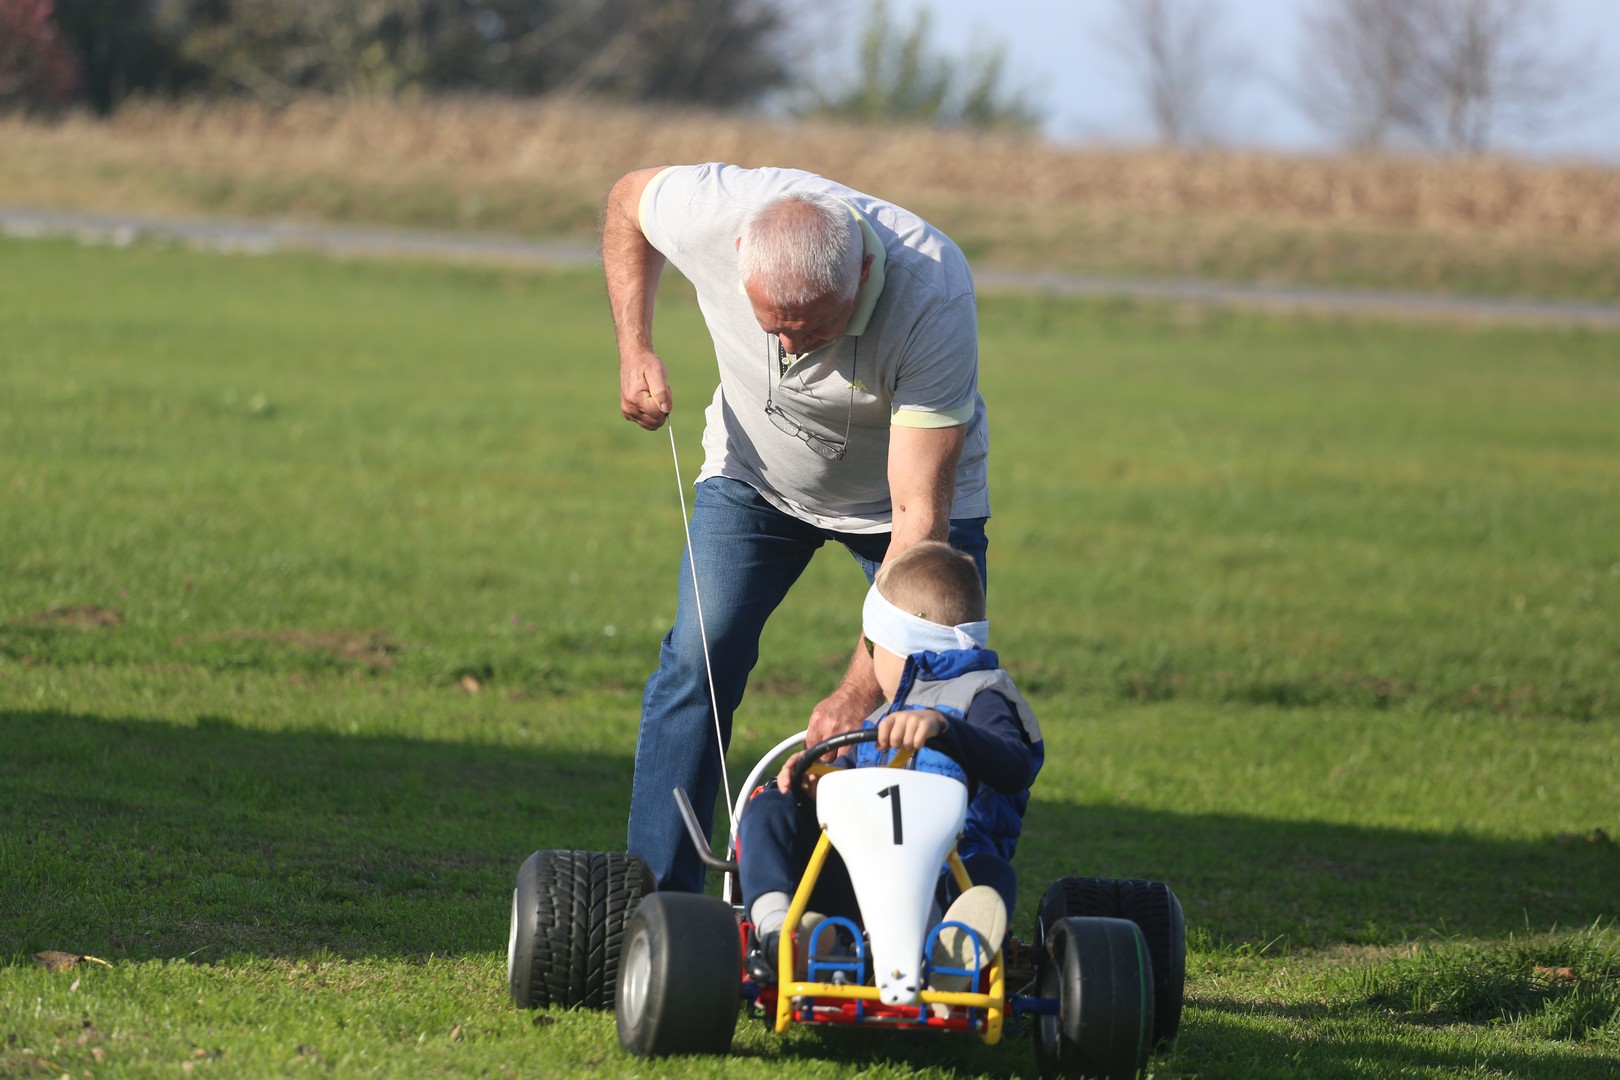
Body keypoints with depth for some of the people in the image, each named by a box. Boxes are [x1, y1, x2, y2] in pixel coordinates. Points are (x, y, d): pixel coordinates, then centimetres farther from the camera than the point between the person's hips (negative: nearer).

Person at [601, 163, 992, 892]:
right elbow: (628, 200, -6)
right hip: (755, 473, 2)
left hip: (915, 479, -2)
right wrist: (635, 349, -17)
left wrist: (862, 690, -45)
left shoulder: (935, 298, -41)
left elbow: (919, 516, -40)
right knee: (696, 663, -14)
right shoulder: (713, 212, -34)